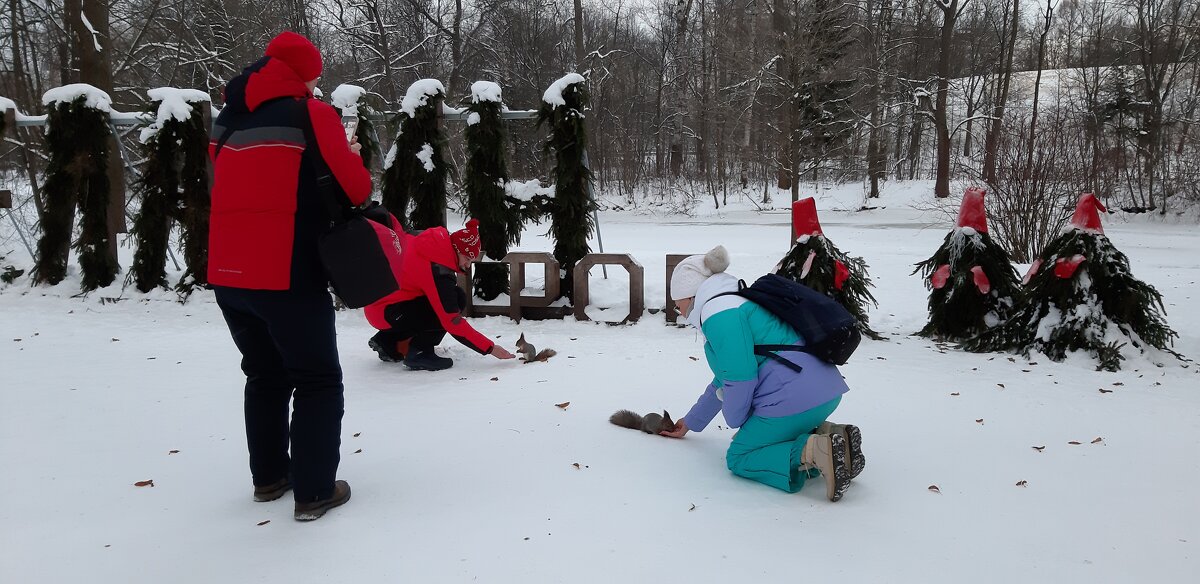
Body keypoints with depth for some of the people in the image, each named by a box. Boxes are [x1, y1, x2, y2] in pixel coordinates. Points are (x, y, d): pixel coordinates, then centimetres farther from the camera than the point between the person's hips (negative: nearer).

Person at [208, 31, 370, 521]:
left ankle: (269, 476, 30)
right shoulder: (312, 114, -4)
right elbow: (355, 190, -4)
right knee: (318, 382, 6)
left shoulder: (228, 119, 14)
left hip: (227, 273, 6)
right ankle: (315, 492, 6)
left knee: (265, 374, 22)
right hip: (287, 275, -6)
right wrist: (352, 159, 16)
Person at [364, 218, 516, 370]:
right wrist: (490, 348, -22)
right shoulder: (439, 272, -27)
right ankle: (418, 353, -10)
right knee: (457, 300, -16)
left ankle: (388, 341, 16)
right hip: (386, 312, -10)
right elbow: (453, 322, -27)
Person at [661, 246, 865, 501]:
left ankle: (814, 451, -17)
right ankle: (831, 434, 5)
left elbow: (740, 378, -18)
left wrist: (735, 422, 3)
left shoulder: (717, 312, -8)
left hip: (793, 397, -10)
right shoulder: (740, 302, 26)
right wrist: (691, 422, 42)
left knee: (739, 458, 6)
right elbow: (724, 380, 34)